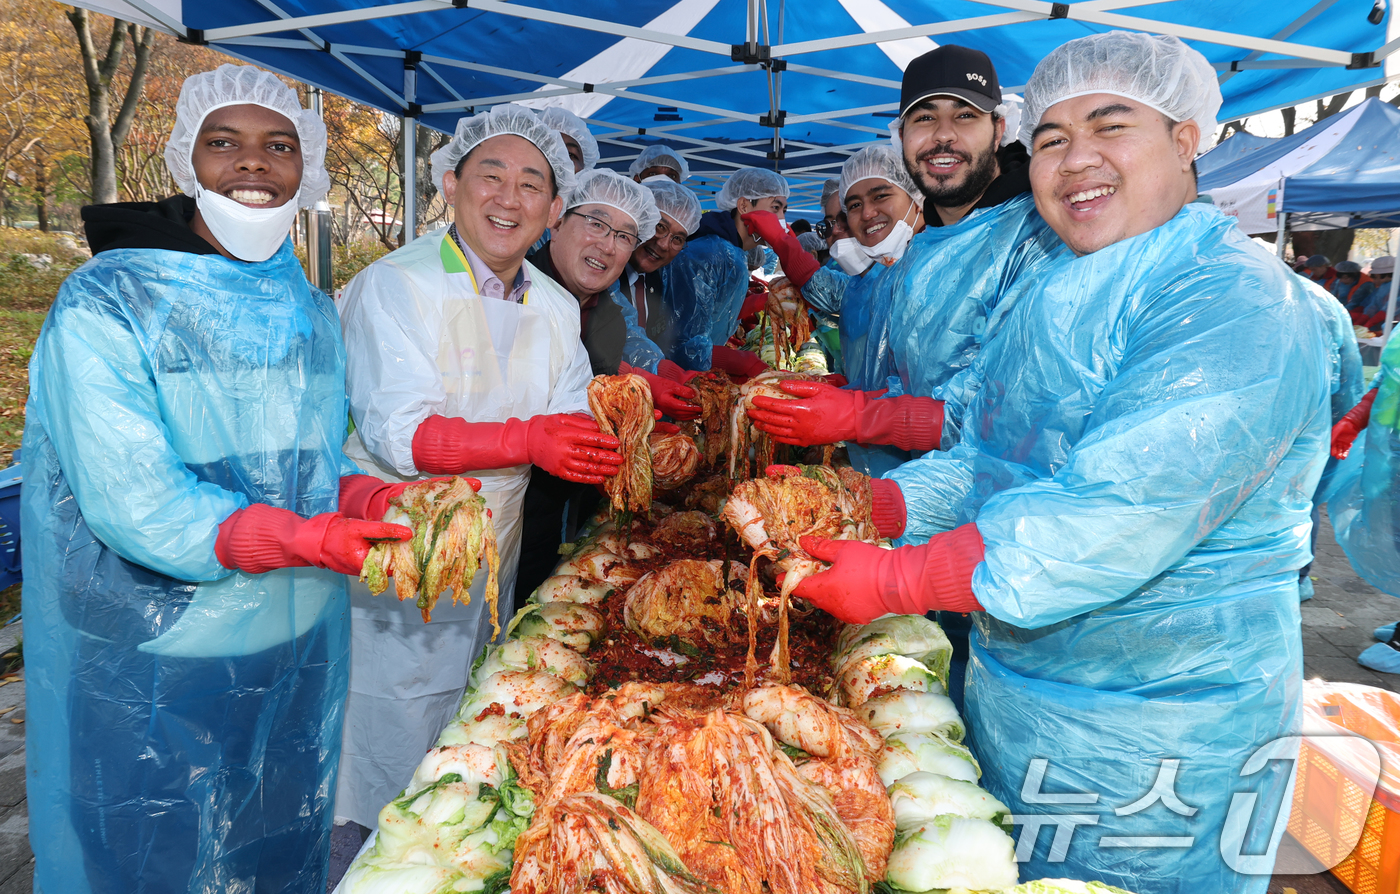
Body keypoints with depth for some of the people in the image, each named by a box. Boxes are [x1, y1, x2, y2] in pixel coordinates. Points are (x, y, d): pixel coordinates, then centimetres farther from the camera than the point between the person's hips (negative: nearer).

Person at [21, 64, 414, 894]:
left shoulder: (314, 312, 5)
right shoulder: (105, 304, -13)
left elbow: (322, 460, 7)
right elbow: (130, 502, -22)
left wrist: (378, 502, -14)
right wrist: (306, 539, -32)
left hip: (298, 642, 5)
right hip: (151, 662, -5)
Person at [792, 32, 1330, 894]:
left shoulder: (1234, 303, -20)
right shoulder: (1060, 298, 9)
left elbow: (1115, 522, -30)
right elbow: (982, 462, 7)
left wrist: (898, 580, -26)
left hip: (1151, 747, -8)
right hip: (1018, 694, 8)